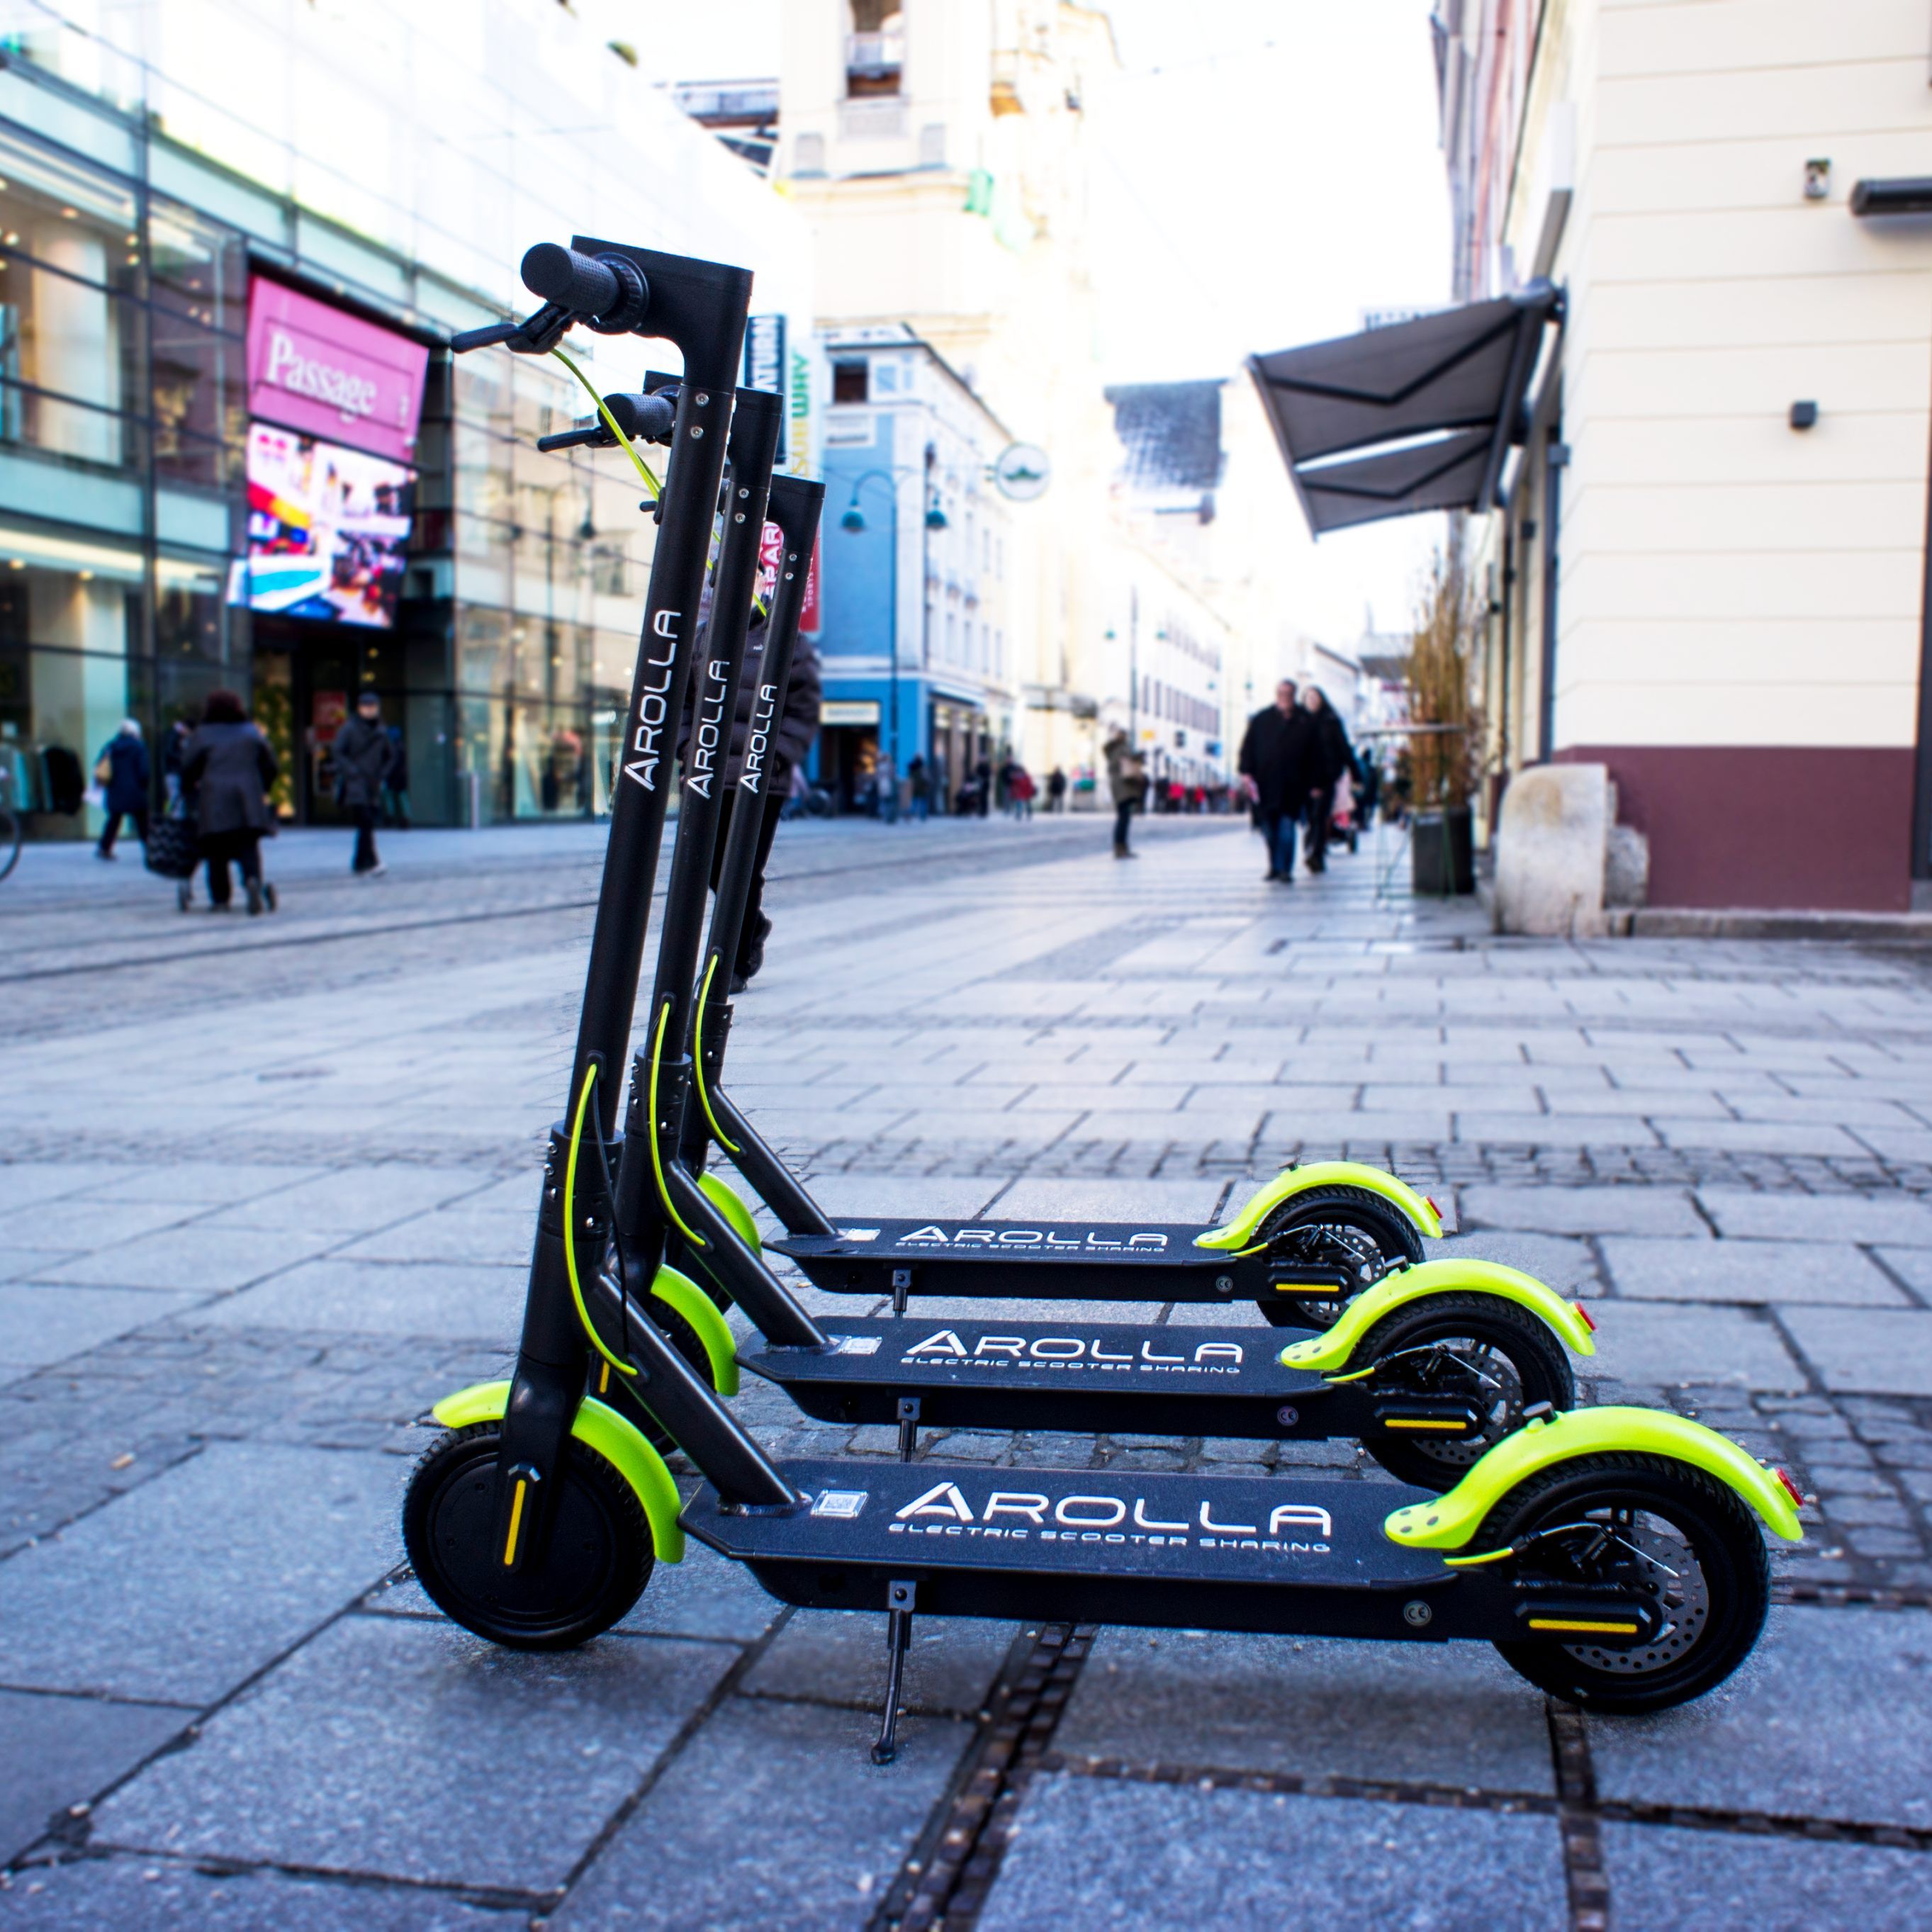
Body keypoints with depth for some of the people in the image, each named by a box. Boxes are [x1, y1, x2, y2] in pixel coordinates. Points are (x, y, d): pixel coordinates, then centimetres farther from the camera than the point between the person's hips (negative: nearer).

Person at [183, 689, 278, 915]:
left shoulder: (203, 734, 4)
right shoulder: (252, 733, 12)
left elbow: (188, 768, 2)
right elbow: (271, 767, 13)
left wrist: (188, 791, 19)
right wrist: (262, 790, 26)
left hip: (214, 801, -2)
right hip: (248, 800, 2)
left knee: (217, 853, 5)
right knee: (248, 846, 0)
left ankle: (220, 899, 3)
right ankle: (253, 879, -28)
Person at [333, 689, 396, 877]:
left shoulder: (381, 733, 13)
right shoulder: (349, 729, -1)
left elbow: (390, 756, 25)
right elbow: (337, 751, -7)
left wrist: (382, 775, 11)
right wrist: (352, 772, -15)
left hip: (373, 786, 5)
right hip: (354, 785, -5)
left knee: (367, 826, 4)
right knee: (366, 824, -17)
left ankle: (360, 865, 12)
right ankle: (372, 862, -22)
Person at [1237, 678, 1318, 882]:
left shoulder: (1305, 722, 5)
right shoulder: (1261, 719, 7)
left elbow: (1313, 755, 7)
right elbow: (1248, 746, 6)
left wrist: (1313, 783, 4)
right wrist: (1247, 772, -6)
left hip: (1293, 784, -1)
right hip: (1265, 783, 1)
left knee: (1288, 825, -7)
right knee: (1269, 827, 5)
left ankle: (1284, 868, -3)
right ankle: (1275, 867, 19)